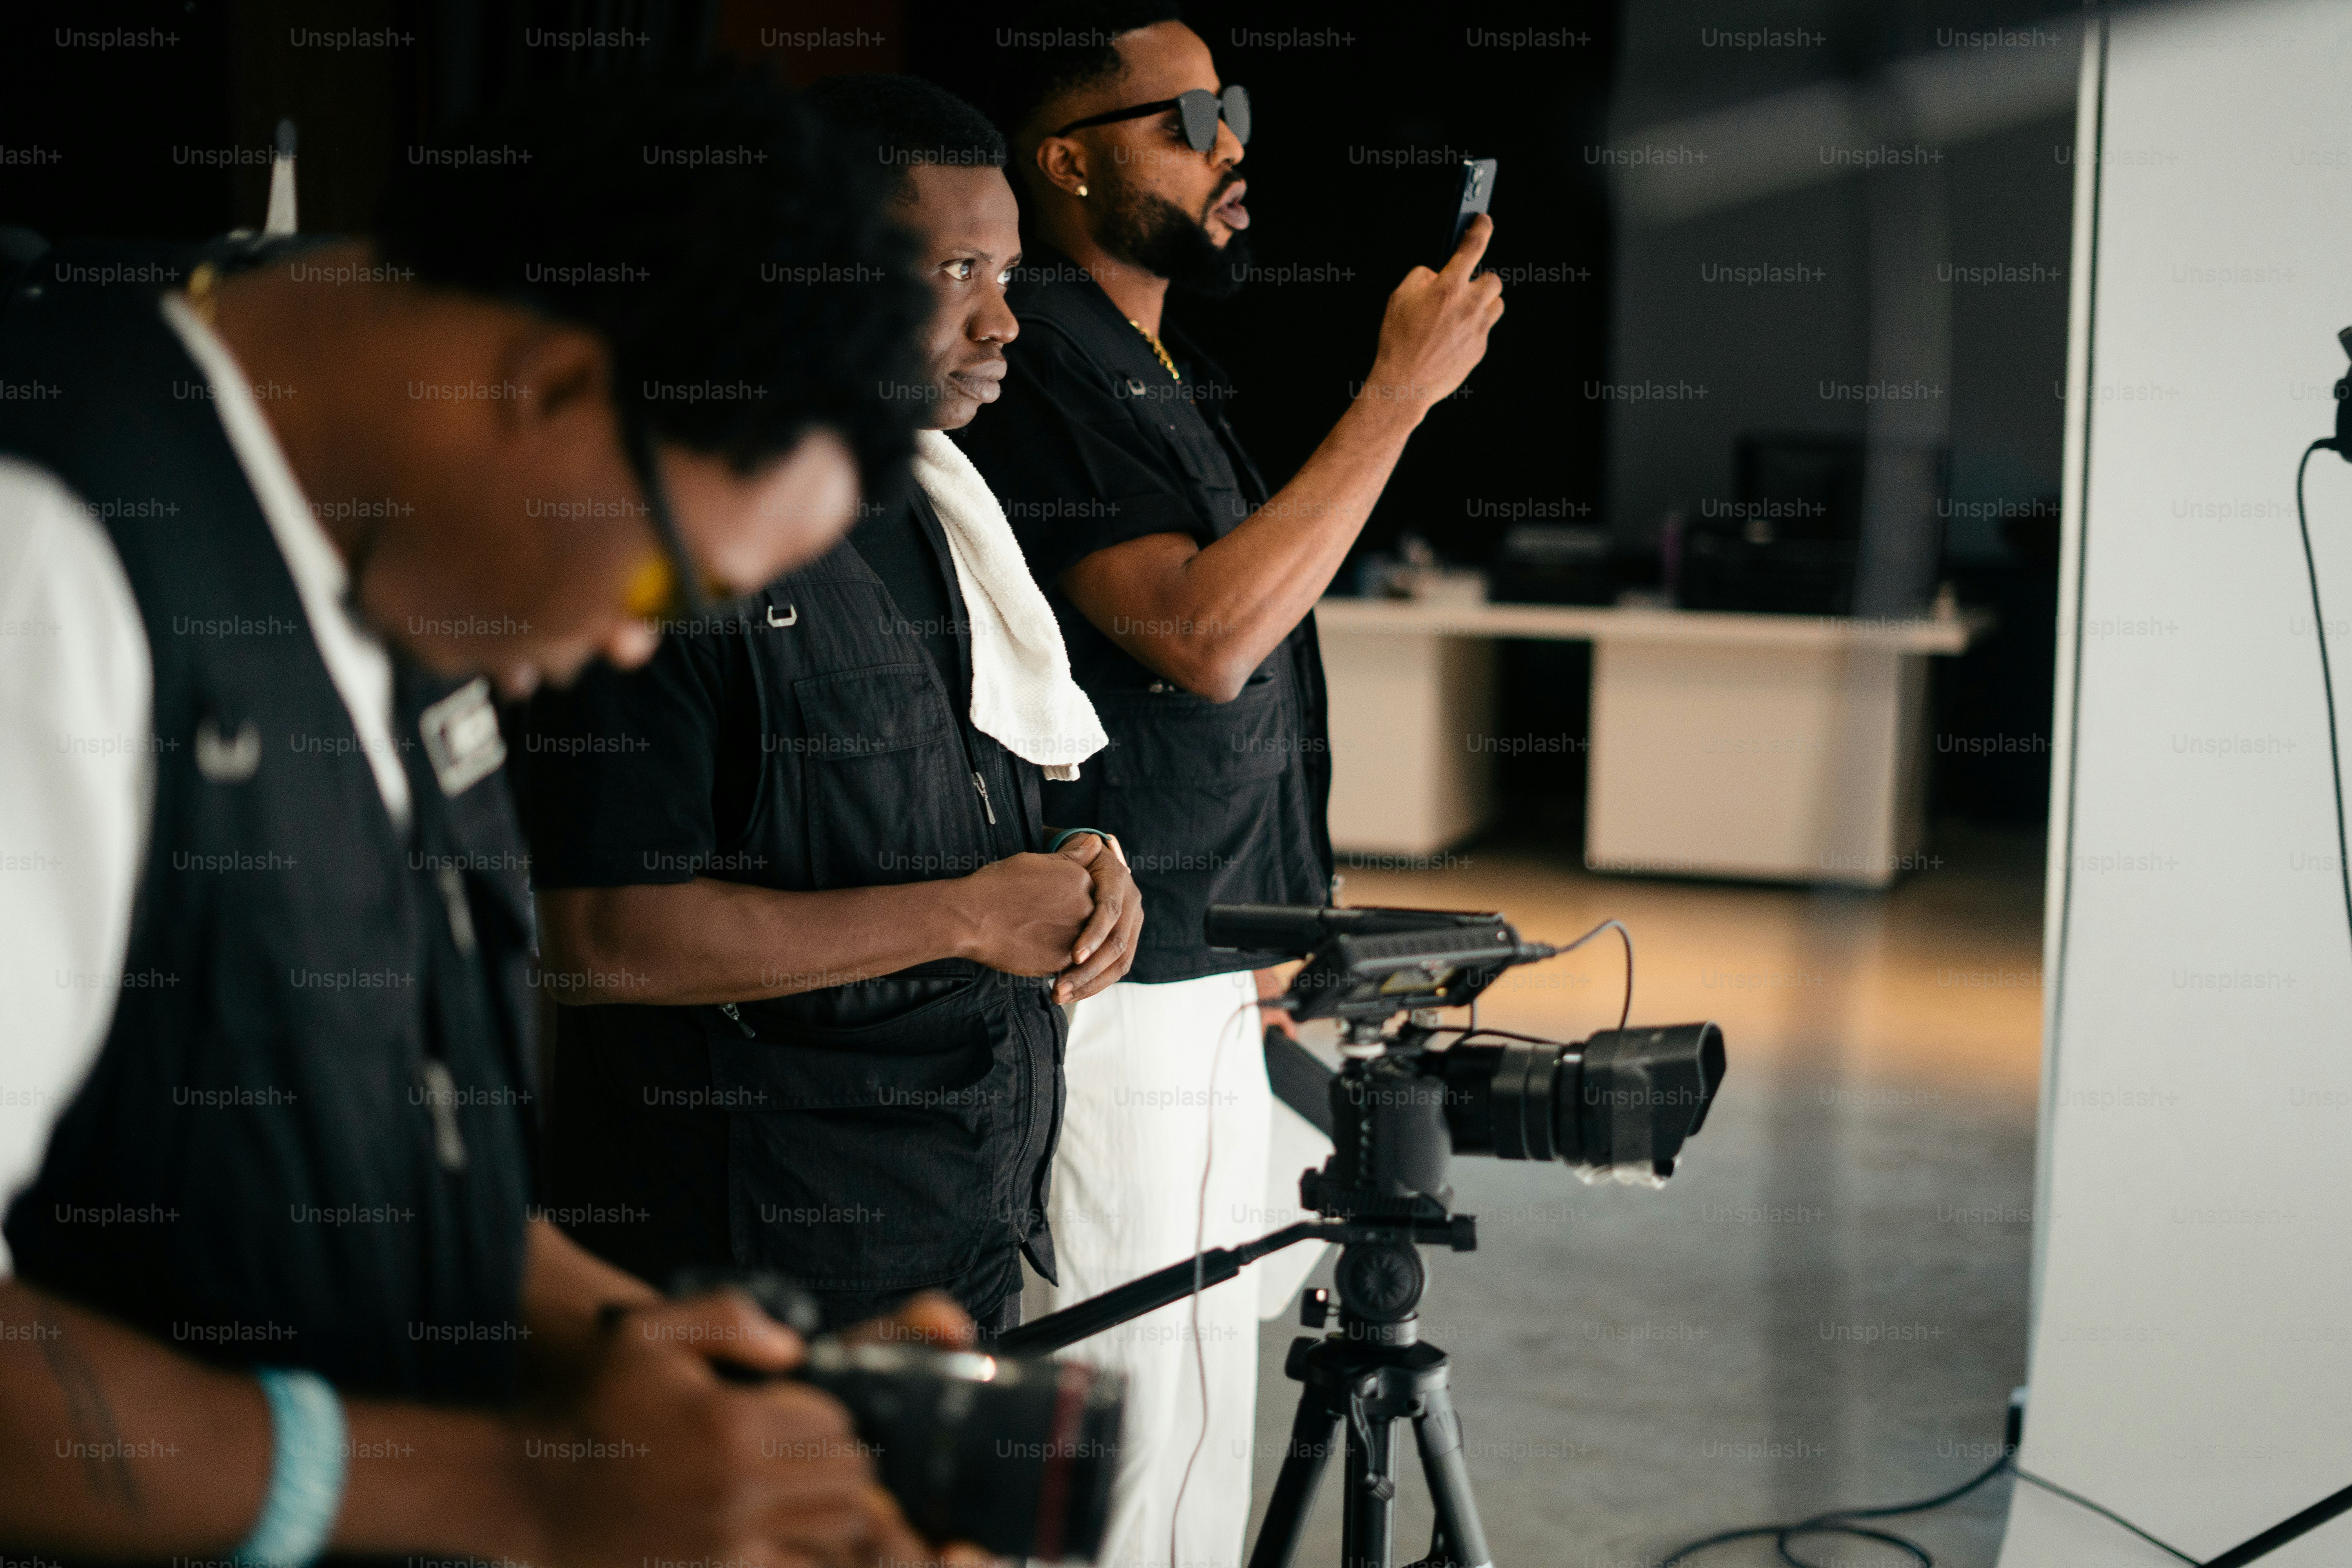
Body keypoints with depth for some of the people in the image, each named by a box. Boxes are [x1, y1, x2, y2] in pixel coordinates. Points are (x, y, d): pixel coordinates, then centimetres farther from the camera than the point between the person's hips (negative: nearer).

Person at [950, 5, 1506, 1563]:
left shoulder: (1166, 371, 17)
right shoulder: (1037, 366, -14)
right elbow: (1203, 633, -25)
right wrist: (1404, 386, -21)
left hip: (1212, 984, 10)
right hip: (1118, 1008, -10)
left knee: (1199, 1420, 13)